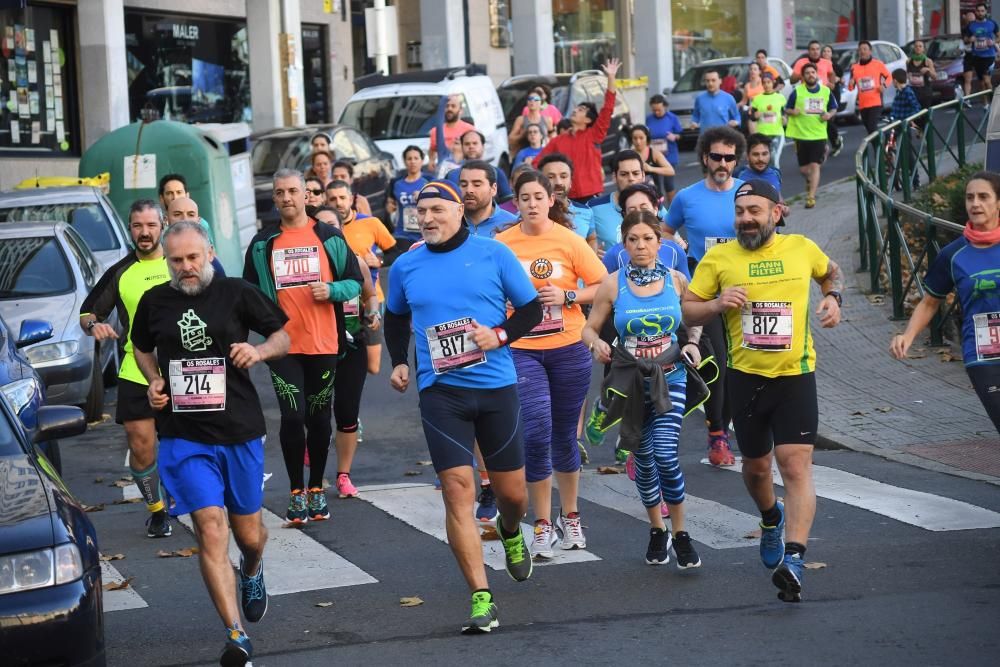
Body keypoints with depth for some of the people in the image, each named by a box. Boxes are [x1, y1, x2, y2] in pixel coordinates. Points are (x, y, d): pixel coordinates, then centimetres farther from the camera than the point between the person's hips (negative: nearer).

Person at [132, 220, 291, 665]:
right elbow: (143, 348, 23)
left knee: (249, 535, 12)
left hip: (240, 432, 0)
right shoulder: (154, 302, 4)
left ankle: (252, 573, 51)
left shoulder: (236, 294, -1)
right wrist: (154, 382, 4)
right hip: (184, 437, 0)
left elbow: (282, 337, 8)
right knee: (210, 529, -14)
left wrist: (260, 351, -13)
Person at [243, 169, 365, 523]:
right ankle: (297, 492, 3)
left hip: (324, 343, 1)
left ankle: (316, 489, 21)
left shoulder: (329, 238, 5)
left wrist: (332, 290, -10)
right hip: (283, 345, -1)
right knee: (292, 417, -9)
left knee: (319, 418, 8)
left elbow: (355, 281, 9)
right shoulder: (262, 243, 7)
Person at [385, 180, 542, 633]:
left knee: (511, 491, 10)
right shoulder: (406, 266, 5)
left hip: (496, 387, 0)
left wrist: (501, 335, -15)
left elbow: (531, 308, 2)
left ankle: (511, 534, 48)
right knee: (458, 491, -11)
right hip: (441, 391, 1)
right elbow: (395, 318, 23)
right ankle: (481, 599, -10)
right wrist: (399, 362, 9)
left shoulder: (493, 254, -3)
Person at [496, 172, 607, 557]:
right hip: (521, 350, 0)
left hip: (568, 348, 1)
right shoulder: (501, 244, -2)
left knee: (564, 435, 11)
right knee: (536, 432, -12)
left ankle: (570, 517, 28)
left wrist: (567, 297, -15)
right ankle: (542, 525, 1)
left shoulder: (569, 240, -3)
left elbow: (602, 286, -1)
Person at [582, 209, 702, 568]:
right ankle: (657, 530, 30)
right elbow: (589, 328, 1)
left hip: (669, 379, -1)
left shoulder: (676, 280, 0)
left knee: (666, 454, -15)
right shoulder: (612, 284, -4)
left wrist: (691, 345, -4)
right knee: (643, 458, 9)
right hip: (629, 381, 1)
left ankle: (680, 534, -1)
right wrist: (596, 344, -20)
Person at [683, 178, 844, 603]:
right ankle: (771, 518, 49)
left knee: (796, 465, -14)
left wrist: (833, 298, 5)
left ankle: (794, 559, -22)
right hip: (746, 377, 1)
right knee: (756, 465, 16)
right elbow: (686, 312, 4)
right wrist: (717, 304, -16)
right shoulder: (719, 258, -1)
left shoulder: (802, 248, 3)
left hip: (795, 376, -1)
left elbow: (830, 272, 25)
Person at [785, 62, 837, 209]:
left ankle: (811, 196, -9)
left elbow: (834, 108, 15)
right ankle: (810, 181, 43)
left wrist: (830, 114, -6)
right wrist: (792, 111, -19)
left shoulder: (826, 91, 3)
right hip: (801, 135, 0)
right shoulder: (797, 92, -2)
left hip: (819, 135, 0)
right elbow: (787, 109, 3)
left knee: (815, 166, -11)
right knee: (803, 168, 9)